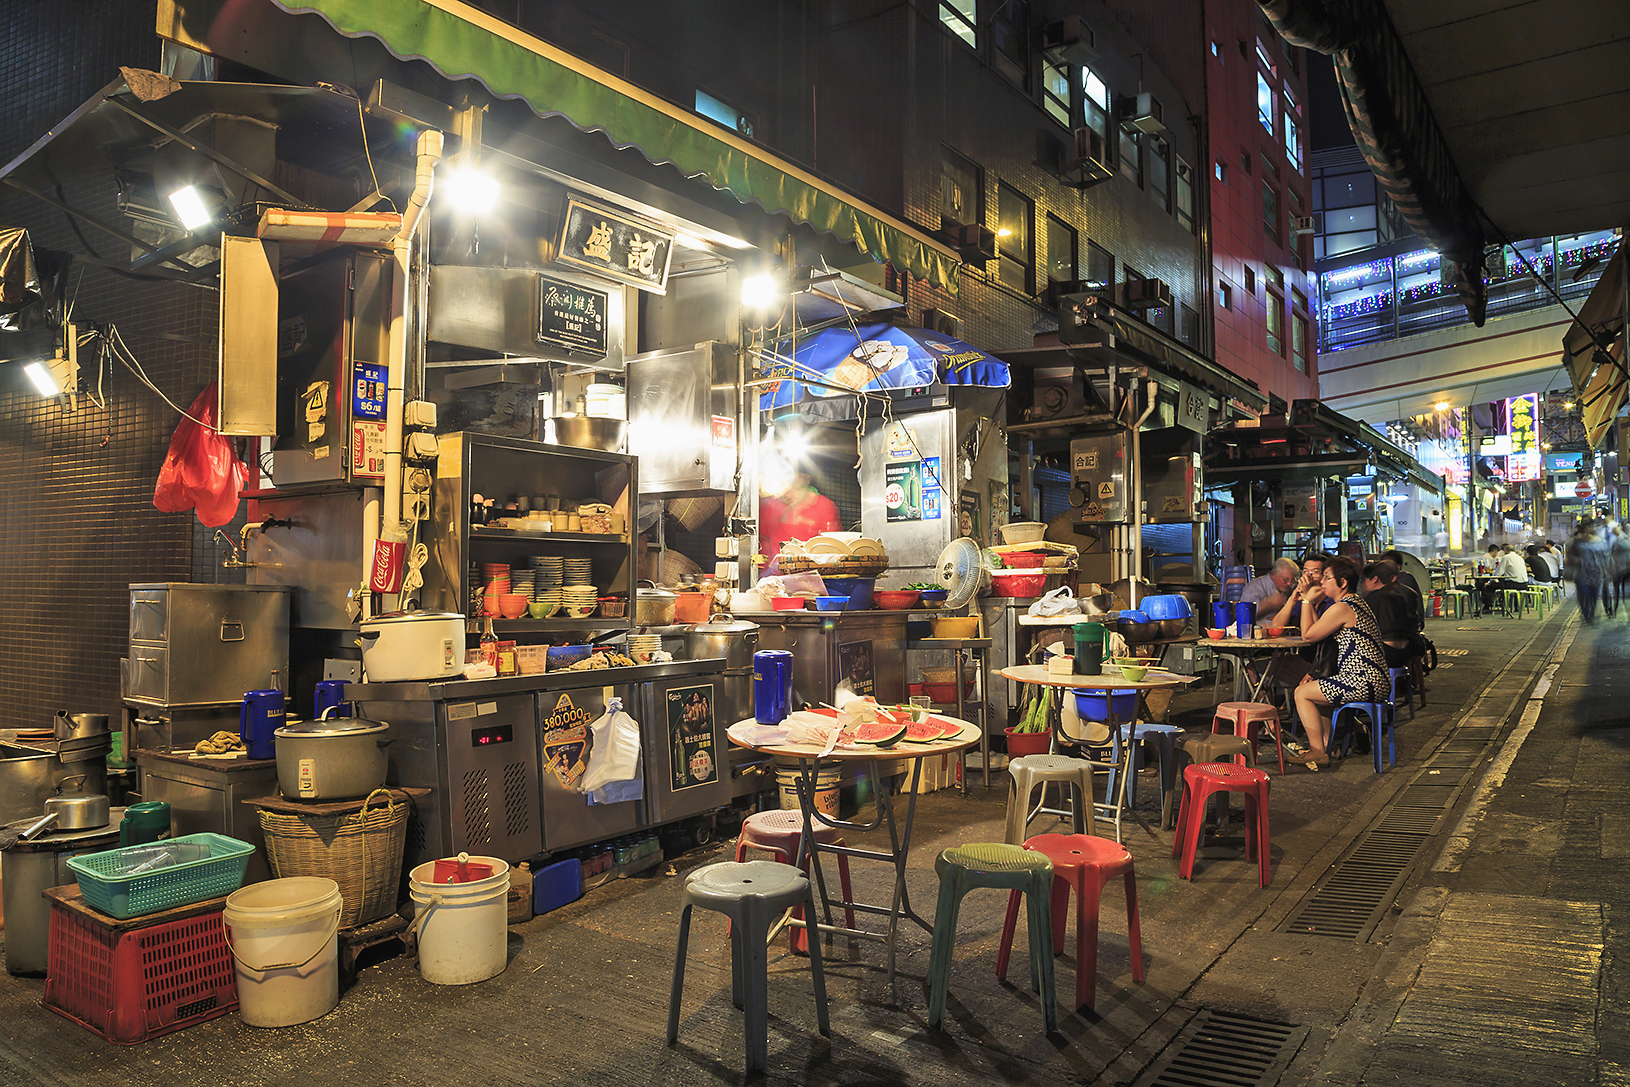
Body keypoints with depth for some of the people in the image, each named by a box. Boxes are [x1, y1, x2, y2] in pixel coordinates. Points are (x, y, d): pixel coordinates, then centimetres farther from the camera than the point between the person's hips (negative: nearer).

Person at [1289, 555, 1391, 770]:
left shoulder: (1341, 608, -17)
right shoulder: (1357, 602, 17)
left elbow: (1308, 634, -8)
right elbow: (1321, 633, 19)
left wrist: (1308, 601, -3)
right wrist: (1313, 603, 16)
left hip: (1364, 683, -11)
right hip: (1377, 680, 11)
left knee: (1302, 693, -4)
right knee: (1312, 688, 23)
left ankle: (1318, 752, -2)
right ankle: (1328, 745, 22)